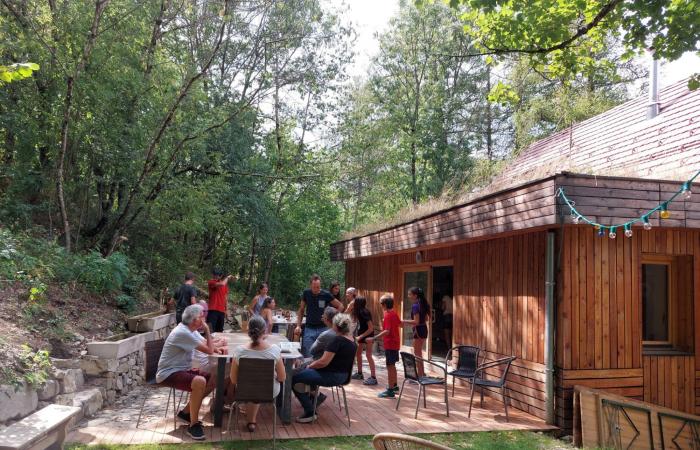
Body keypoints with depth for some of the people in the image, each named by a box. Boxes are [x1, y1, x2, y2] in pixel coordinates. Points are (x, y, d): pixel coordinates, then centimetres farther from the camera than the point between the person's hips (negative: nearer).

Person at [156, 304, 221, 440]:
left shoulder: (191, 330, 7)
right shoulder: (183, 333, -23)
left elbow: (207, 345, 17)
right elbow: (209, 351, -21)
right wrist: (207, 331, -11)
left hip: (182, 370, 10)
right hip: (168, 373, -10)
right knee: (200, 381, -33)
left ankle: (186, 412, 14)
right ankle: (193, 425, -19)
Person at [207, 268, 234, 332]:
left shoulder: (225, 284, 14)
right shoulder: (211, 282, -5)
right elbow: (222, 284, -24)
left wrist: (226, 310, 16)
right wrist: (227, 277, -5)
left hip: (222, 310, 6)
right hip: (213, 310, -6)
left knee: (219, 331, 8)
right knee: (211, 330, -12)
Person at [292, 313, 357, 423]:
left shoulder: (338, 340, -22)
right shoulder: (352, 341, 7)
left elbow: (323, 362, -24)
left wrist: (310, 366, -5)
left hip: (332, 376, -10)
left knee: (294, 379, -9)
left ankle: (309, 413, -7)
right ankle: (316, 395, 24)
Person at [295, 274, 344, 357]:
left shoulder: (326, 295, -6)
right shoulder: (306, 293, -1)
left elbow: (340, 306, 6)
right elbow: (301, 310, 10)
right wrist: (298, 326, 3)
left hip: (323, 329, -1)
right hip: (309, 329, 1)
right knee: (307, 355, -3)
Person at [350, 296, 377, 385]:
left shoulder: (364, 313, -23)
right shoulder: (358, 312, 1)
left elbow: (371, 328, -23)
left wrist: (360, 336, -22)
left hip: (368, 335, -9)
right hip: (361, 335, 9)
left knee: (368, 355, -11)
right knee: (358, 353, 15)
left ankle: (373, 377, -11)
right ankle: (359, 373, 28)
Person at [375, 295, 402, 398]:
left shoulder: (387, 315, -20)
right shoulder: (394, 313, 7)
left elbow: (387, 331, -30)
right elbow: (400, 324, 21)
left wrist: (374, 338, -34)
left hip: (390, 344, -9)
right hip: (395, 343, 9)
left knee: (390, 366, -5)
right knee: (392, 365, 20)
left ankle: (390, 391, -2)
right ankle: (395, 386, 31)